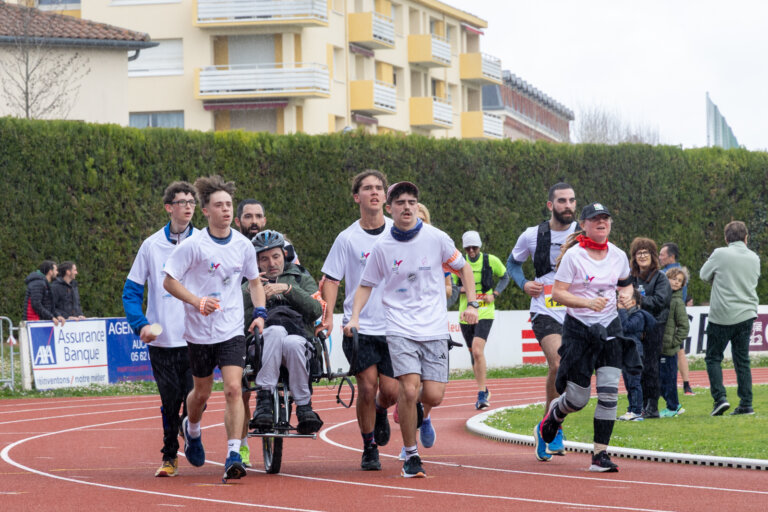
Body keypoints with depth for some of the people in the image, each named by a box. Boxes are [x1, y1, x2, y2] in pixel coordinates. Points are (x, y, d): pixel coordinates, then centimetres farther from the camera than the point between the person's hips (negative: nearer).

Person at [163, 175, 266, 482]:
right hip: (199, 331, -1)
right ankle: (192, 429, 46)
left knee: (233, 389, -14)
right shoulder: (193, 245, -9)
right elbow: (169, 282, -5)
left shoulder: (243, 245, 2)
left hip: (232, 331, 1)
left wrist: (260, 312, 3)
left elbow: (254, 281, 18)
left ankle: (233, 456, -14)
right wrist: (197, 301, -19)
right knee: (202, 392, 13)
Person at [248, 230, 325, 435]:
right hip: (262, 340, 0)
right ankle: (264, 398, -42)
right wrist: (250, 292, -2)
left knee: (292, 343, -39)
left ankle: (304, 405, -30)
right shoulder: (250, 285, 29)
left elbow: (316, 310, 6)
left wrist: (288, 289, -3)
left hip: (300, 338, 0)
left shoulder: (302, 279, 27)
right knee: (276, 331, -38)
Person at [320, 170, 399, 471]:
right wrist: (328, 315, -13)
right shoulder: (347, 239, -1)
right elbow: (331, 279, 0)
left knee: (390, 391, -5)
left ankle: (380, 412, 32)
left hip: (394, 327, 2)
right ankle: (369, 449, 10)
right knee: (367, 387, -9)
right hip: (359, 327, -2)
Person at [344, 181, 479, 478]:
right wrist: (354, 318, -4)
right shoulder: (382, 247, 0)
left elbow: (463, 267, 13)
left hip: (435, 329, 1)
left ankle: (422, 417, 33)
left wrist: (471, 303, 2)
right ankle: (411, 455, 0)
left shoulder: (435, 238, -1)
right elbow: (366, 285, 11)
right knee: (409, 389, -18)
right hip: (400, 328, -1)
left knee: (433, 396, -7)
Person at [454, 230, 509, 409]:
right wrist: (461, 289, -14)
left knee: (477, 350, -20)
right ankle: (484, 390, 29)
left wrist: (494, 294, -1)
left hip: (485, 313, -3)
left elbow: (505, 277, 14)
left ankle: (481, 394, -18)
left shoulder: (491, 260, -1)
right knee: (473, 353, 12)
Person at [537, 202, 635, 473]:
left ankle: (600, 454, -6)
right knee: (577, 398, 0)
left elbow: (625, 284, 23)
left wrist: (626, 295, 0)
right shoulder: (573, 255, -10)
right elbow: (558, 293, -12)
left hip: (609, 328, 3)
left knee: (609, 391, -11)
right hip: (579, 329, -3)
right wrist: (588, 302, -25)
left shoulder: (618, 255, 4)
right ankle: (551, 418, 35)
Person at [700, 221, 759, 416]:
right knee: (742, 360, 9)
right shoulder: (754, 259, 5)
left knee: (713, 358, 7)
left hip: (721, 316, -4)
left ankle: (719, 397, -7)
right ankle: (746, 404, 4)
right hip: (746, 315, 4)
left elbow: (704, 274, 2)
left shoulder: (720, 254, -9)